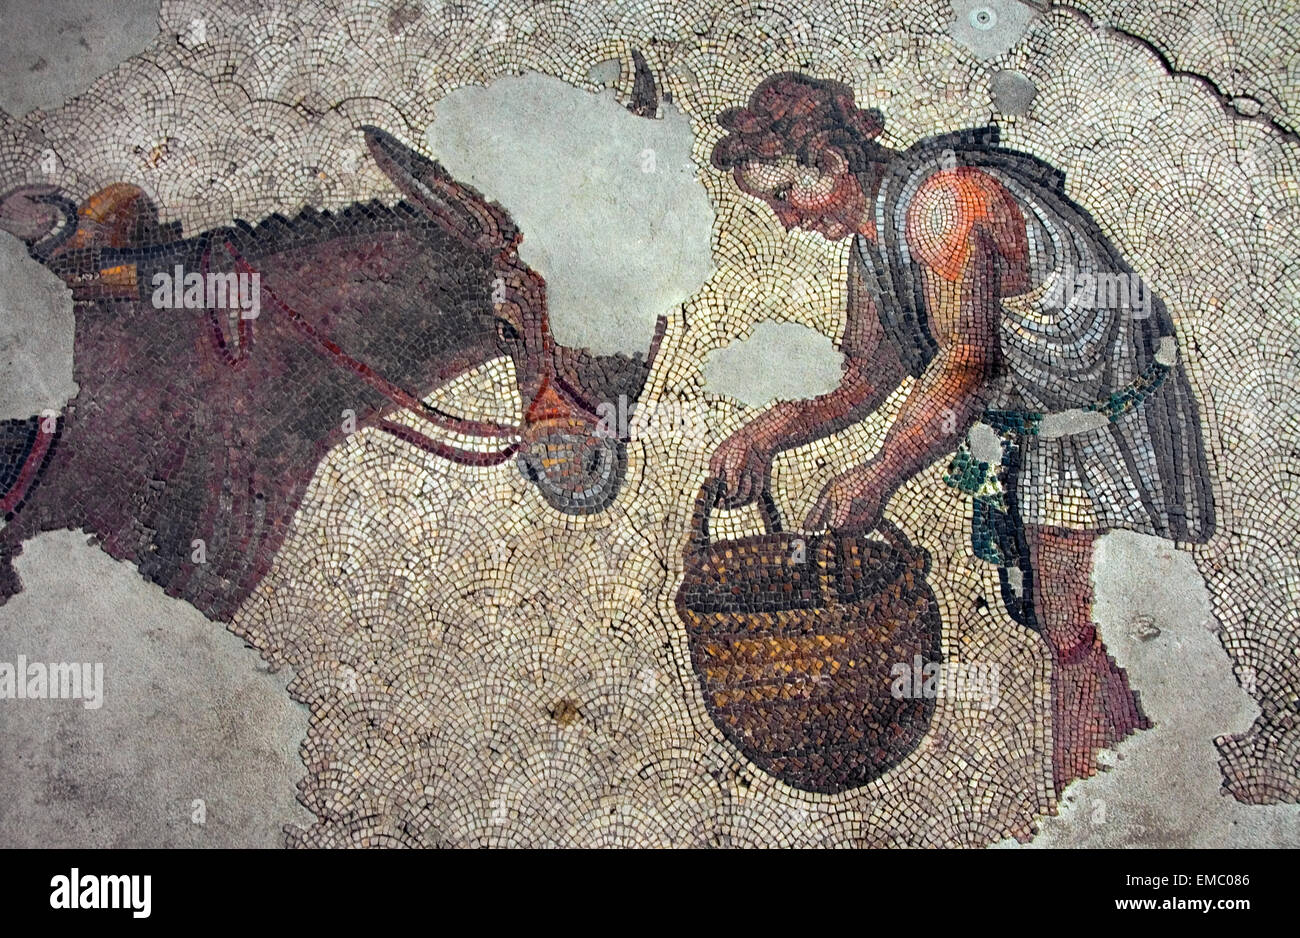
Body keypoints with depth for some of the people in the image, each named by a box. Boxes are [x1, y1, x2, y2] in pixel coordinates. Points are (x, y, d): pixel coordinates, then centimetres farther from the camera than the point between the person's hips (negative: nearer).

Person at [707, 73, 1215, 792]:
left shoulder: (942, 197, -22)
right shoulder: (870, 240, 8)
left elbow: (966, 358, -26)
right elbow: (867, 377, 9)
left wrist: (879, 474, -23)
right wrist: (765, 435, -3)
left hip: (1107, 425, -9)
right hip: (1033, 439, 9)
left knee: (1085, 640, -9)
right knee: (1062, 634, 11)